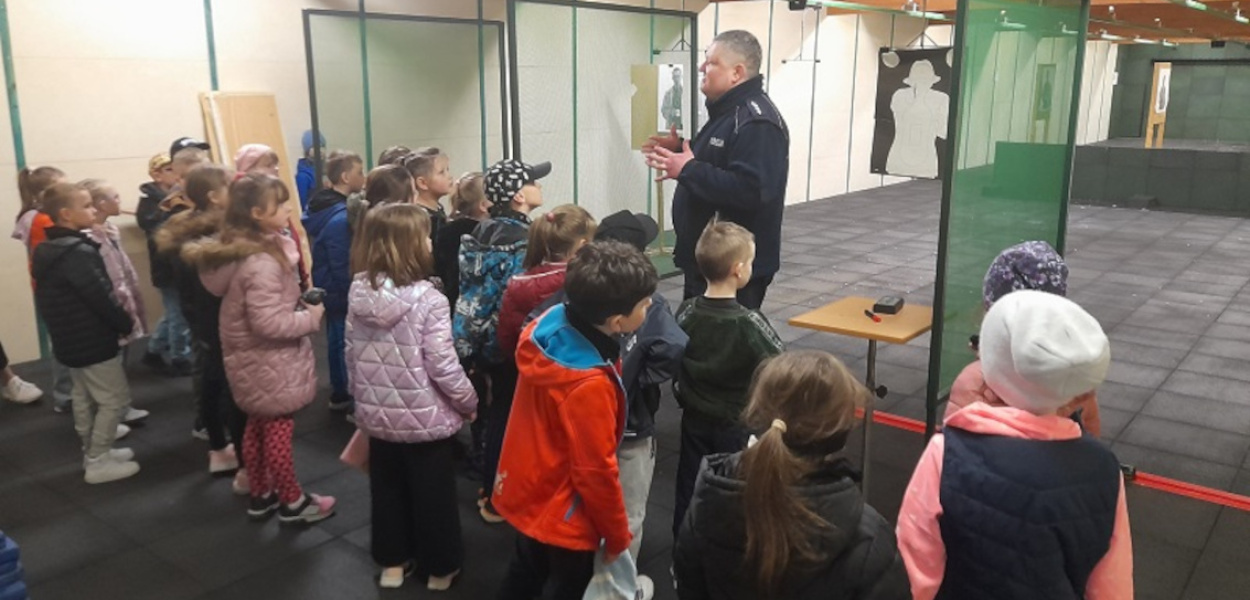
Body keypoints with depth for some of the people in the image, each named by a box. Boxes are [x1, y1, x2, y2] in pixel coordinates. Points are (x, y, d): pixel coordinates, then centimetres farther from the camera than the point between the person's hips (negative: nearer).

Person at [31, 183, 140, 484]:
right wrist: (125, 324, -8)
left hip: (70, 338, 10)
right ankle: (97, 463, 5)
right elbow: (100, 297, -24)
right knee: (115, 398, 0)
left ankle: (93, 453, 31)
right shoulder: (78, 252, -23)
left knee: (84, 398, 19)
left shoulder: (49, 250, 9)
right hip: (92, 340, -10)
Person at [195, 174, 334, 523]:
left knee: (257, 427, 19)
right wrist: (311, 317, -18)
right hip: (270, 362, -9)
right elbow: (268, 322, -30)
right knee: (278, 430, 5)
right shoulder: (262, 262, -28)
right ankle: (292, 503, 20)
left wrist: (299, 305, 6)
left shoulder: (238, 249, 3)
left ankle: (261, 496, 34)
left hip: (253, 360, 10)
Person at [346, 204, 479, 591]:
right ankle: (439, 567, 29)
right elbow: (443, 366, -20)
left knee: (386, 490, 22)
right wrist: (469, 403, -4)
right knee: (433, 495, 13)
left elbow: (352, 356, 4)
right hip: (425, 419, -5)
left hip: (378, 416, 5)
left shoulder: (359, 294, -5)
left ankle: (392, 561, 37)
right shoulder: (428, 300, -23)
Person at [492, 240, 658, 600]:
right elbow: (596, 472, -26)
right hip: (560, 514, -7)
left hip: (525, 489, 7)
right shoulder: (590, 385, -36)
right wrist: (617, 537, -10)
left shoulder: (551, 323, -14)